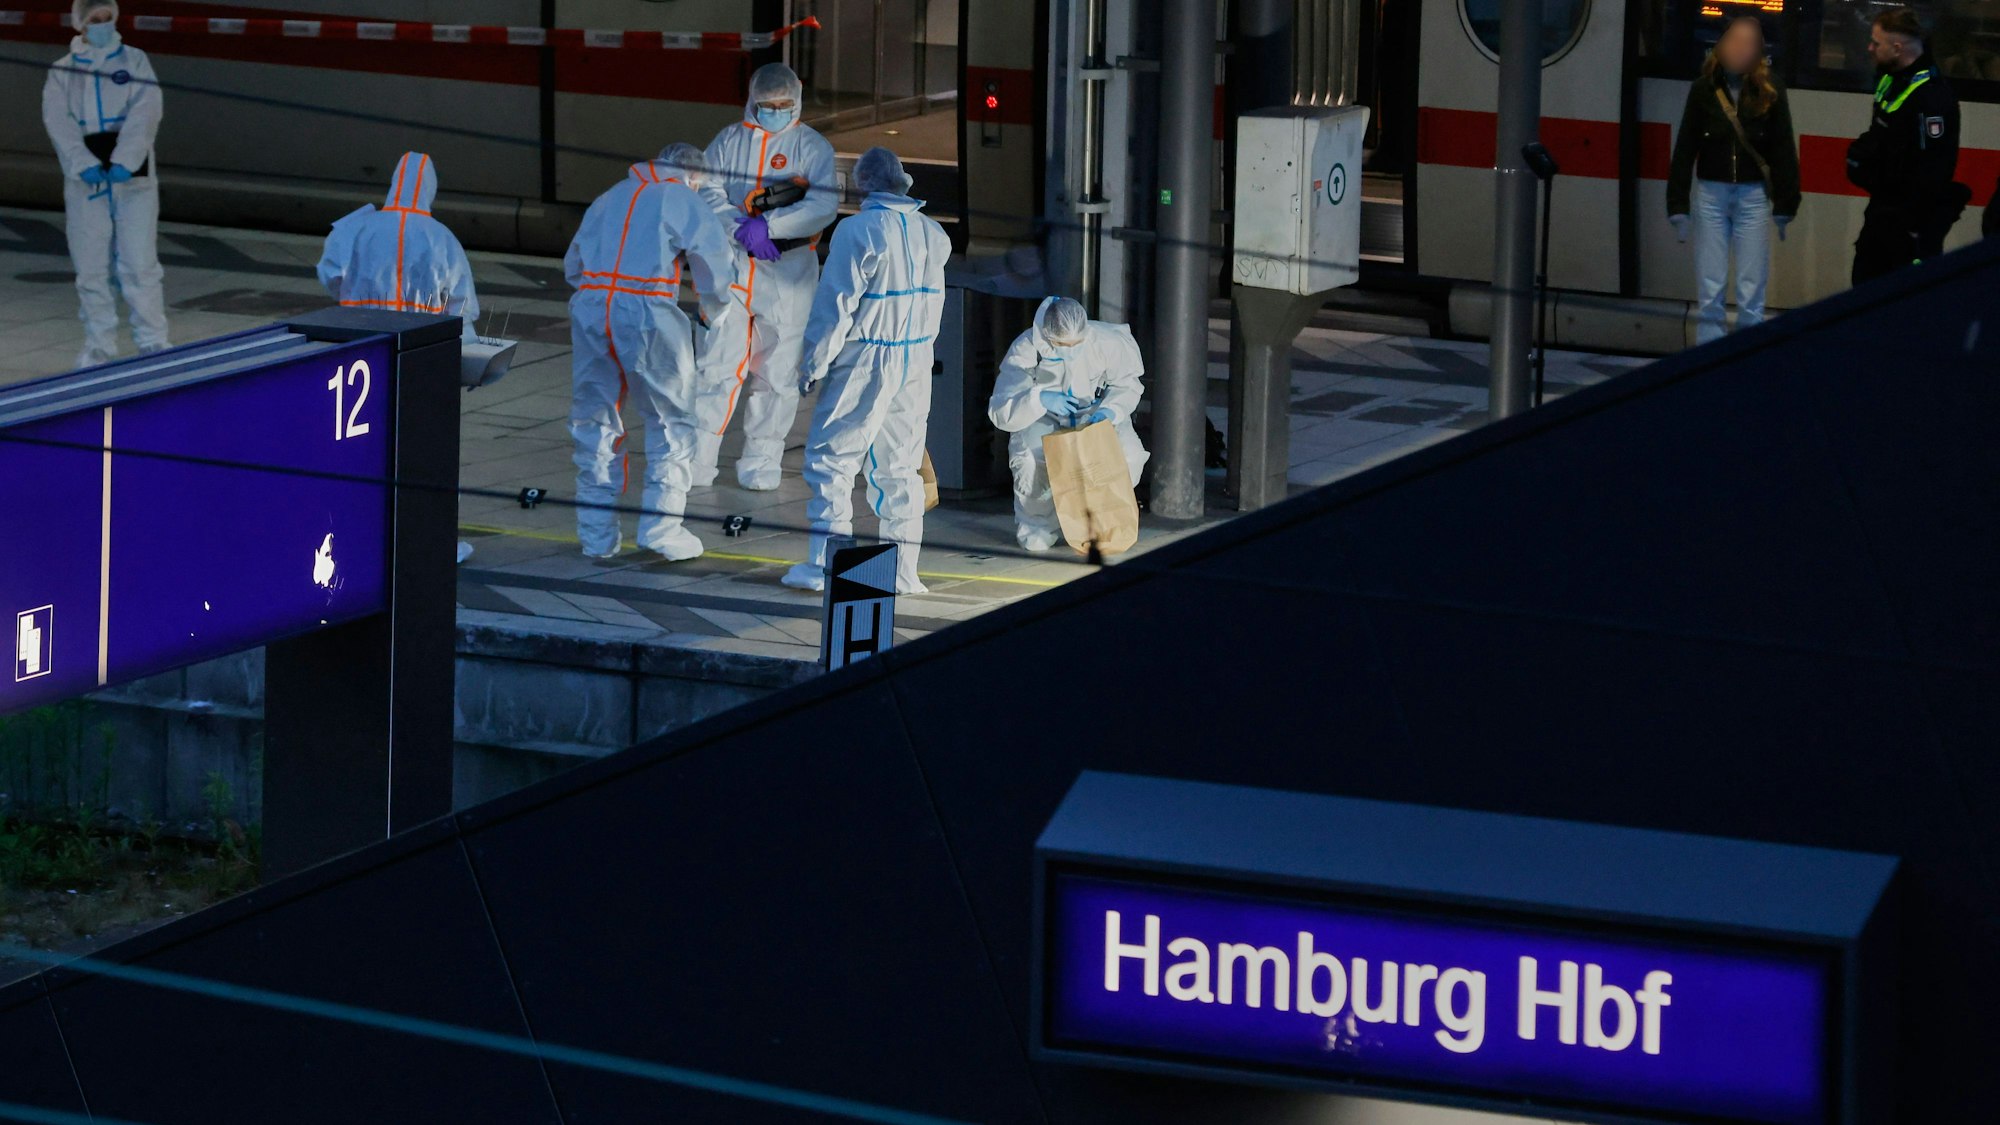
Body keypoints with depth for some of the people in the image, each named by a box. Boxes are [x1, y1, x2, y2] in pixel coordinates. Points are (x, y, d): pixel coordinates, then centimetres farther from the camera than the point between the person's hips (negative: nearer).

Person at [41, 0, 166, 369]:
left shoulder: (135, 62, 8)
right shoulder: (63, 72, 10)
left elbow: (144, 115, -4)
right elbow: (59, 122, -2)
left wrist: (125, 162, -17)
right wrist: (84, 164, -17)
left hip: (131, 175, -1)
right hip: (85, 181, 1)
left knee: (139, 262, -6)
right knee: (91, 266, 3)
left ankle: (153, 342, 0)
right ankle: (99, 345, 12)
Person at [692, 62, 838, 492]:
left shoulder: (812, 146, 3)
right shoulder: (728, 142, 10)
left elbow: (824, 205, -10)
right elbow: (710, 194, 1)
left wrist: (768, 226, -19)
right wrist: (742, 227, -17)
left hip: (788, 273, -1)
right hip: (731, 264, 1)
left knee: (776, 371, 2)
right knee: (718, 363, -5)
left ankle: (761, 463, 11)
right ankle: (697, 459, -2)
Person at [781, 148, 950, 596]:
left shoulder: (859, 230, -14)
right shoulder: (932, 233, 5)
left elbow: (837, 303, -13)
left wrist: (815, 362, -5)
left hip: (865, 362, -6)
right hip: (917, 364, 6)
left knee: (831, 457, 1)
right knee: (900, 465, 12)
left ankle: (825, 564, -3)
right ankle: (902, 569, 11)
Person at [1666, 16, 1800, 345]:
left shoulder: (1768, 91, -3)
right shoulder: (1705, 89, -2)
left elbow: (1784, 151, 1)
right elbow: (1685, 148, 3)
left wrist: (1784, 206, 0)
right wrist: (1677, 205, 1)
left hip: (1753, 195, -1)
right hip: (1711, 194, 1)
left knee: (1751, 293, 1)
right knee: (1710, 293, 4)